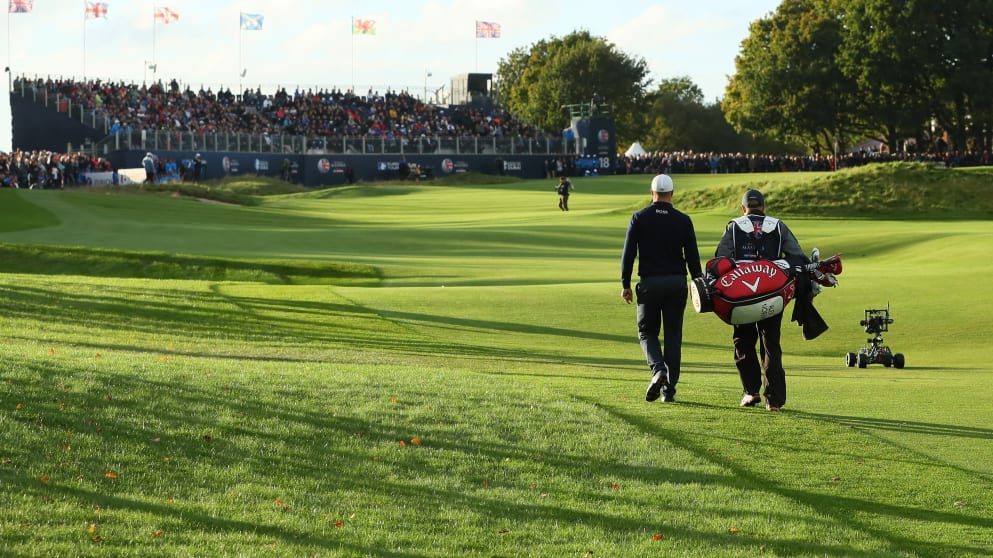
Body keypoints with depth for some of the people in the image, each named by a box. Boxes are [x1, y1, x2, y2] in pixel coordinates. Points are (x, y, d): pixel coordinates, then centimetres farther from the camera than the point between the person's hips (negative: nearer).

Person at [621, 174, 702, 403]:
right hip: (677, 283, 1)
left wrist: (625, 284, 4)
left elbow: (628, 253, -2)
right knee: (673, 336, 7)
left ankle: (658, 370, -16)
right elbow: (692, 256, 2)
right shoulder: (683, 220, 1)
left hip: (649, 283, -1)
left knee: (647, 332, 11)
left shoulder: (639, 218, -2)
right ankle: (669, 389, 4)